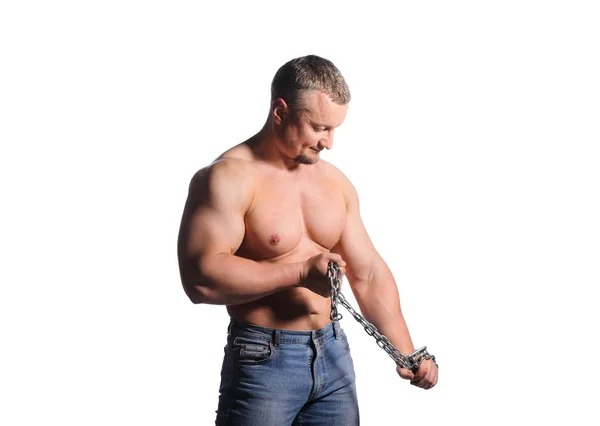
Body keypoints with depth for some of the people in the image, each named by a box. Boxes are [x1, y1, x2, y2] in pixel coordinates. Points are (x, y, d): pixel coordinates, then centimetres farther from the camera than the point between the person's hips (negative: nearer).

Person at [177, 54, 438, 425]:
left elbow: (369, 273, 13)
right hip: (263, 361, -6)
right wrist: (300, 273, -22)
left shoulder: (336, 182, 9)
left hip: (333, 353, 6)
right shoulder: (229, 177, -13)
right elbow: (201, 279, -24)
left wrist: (407, 354, 5)